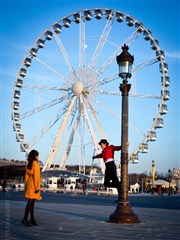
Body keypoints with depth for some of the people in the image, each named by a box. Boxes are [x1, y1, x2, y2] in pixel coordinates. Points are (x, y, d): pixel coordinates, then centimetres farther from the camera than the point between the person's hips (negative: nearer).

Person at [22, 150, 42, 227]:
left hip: (29, 183, 8)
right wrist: (37, 187, -14)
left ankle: (32, 219, 19)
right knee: (30, 202, -9)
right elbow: (36, 176, -15)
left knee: (32, 202, 13)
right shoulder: (36, 164, -12)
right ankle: (25, 219, -13)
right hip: (34, 185, -8)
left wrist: (25, 186, 20)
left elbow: (26, 175, 15)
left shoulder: (29, 164, 13)